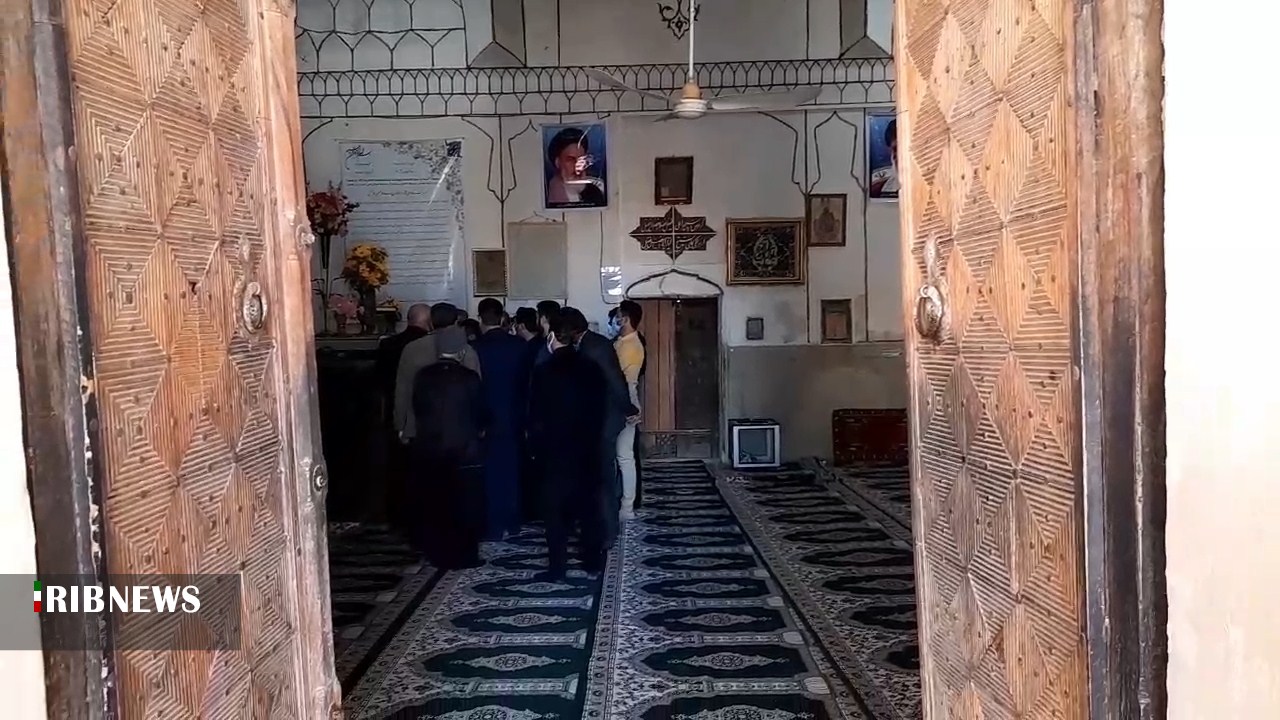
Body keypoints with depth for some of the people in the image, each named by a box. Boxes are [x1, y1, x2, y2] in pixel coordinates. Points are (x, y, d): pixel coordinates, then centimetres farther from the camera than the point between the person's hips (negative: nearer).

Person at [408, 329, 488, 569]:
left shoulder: (423, 376, -3)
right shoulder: (469, 377, -12)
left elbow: (418, 408, 5)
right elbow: (480, 412, -5)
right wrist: (479, 430, 16)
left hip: (430, 448, 3)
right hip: (464, 448, -3)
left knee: (434, 504, 14)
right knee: (464, 505, 8)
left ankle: (437, 555, 22)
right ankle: (462, 556, 13)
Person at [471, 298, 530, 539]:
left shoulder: (474, 347, -15)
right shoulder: (519, 345, -6)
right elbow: (527, 382, 0)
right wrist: (523, 414, 10)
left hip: (486, 419, -3)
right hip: (513, 416, 3)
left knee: (490, 471, 7)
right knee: (511, 469, 15)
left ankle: (494, 526, 10)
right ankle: (512, 522, 23)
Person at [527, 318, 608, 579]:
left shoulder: (543, 371, -12)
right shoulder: (591, 368, -1)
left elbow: (535, 415, -10)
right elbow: (600, 408, 2)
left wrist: (536, 444, 2)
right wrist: (592, 437, 12)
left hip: (554, 449, -3)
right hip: (586, 447, 3)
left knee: (555, 509, 6)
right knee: (589, 506, 12)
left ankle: (557, 567, 9)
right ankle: (593, 561, 19)